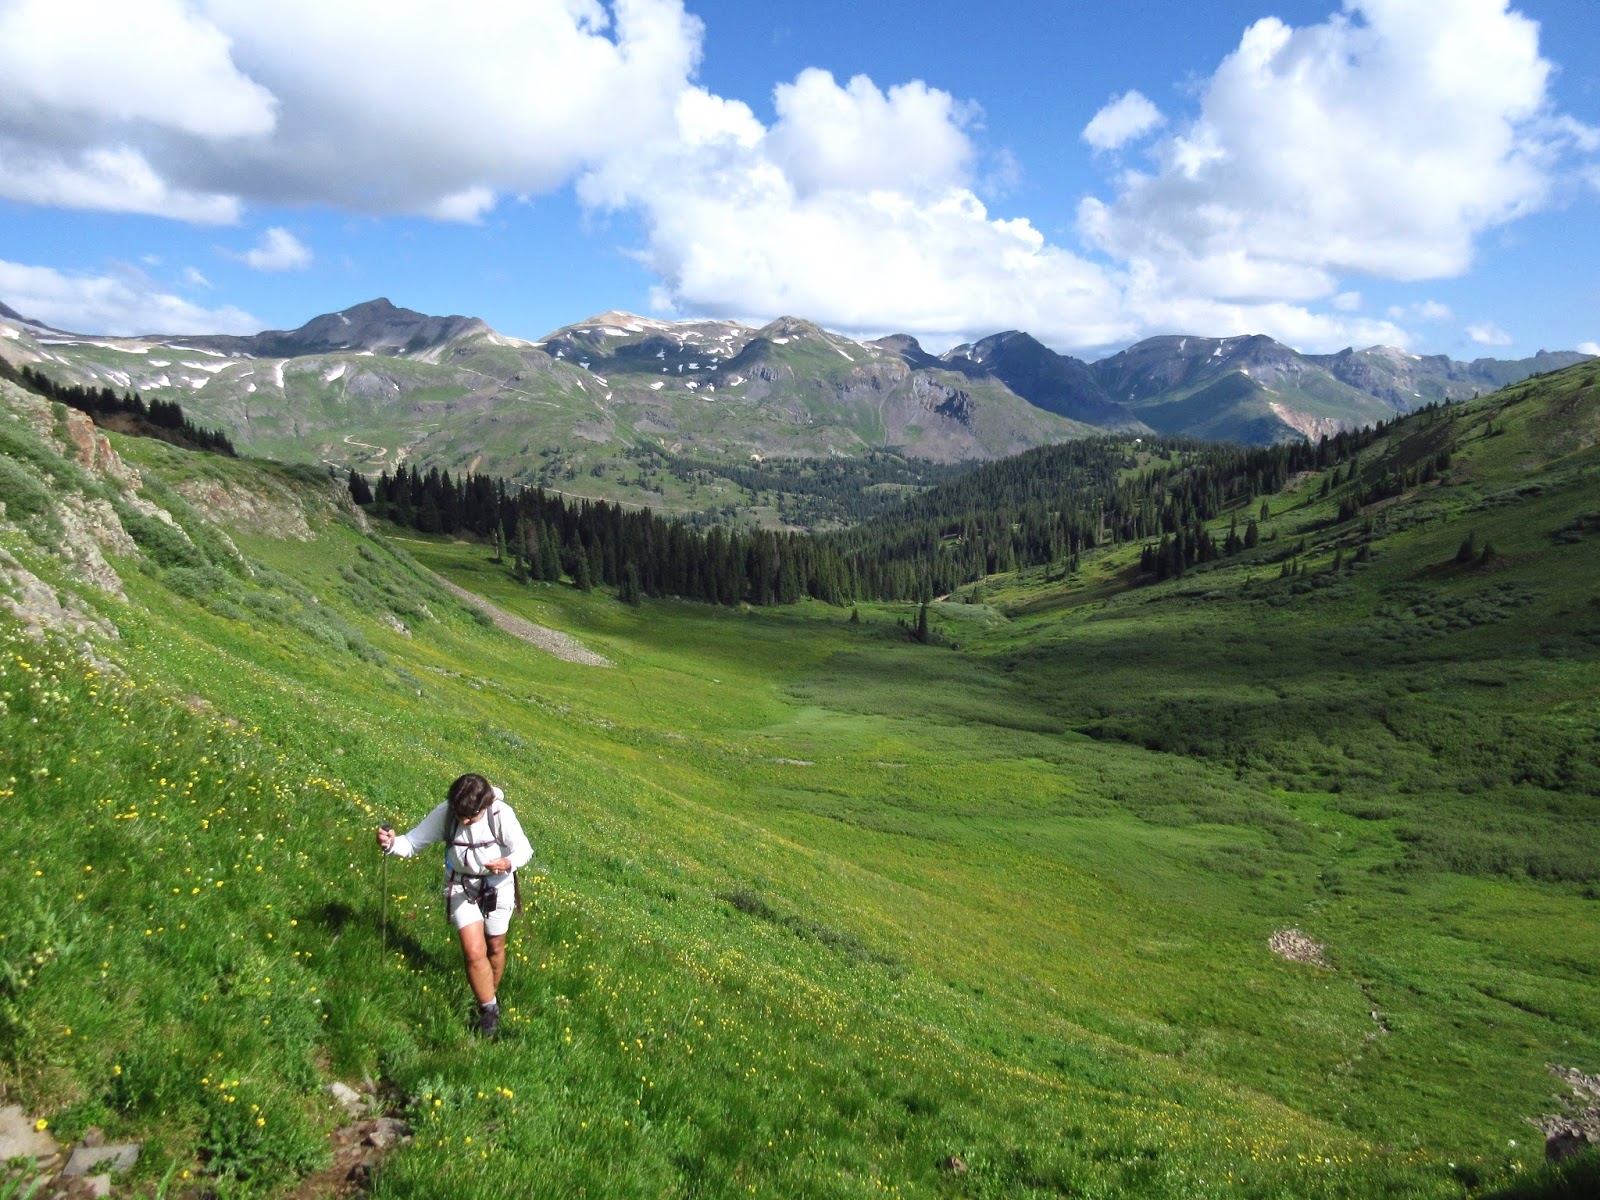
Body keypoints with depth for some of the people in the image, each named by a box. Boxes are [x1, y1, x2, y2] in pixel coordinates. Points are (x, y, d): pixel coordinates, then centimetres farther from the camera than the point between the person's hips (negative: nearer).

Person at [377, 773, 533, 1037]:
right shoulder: (445, 814, -24)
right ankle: (489, 1009, 11)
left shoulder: (501, 814, -27)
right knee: (474, 951, -11)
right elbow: (412, 843, -16)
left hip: (497, 886, 0)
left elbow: (524, 849, -18)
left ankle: (492, 994, 46)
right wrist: (391, 844, -38)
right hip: (461, 887, 0)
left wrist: (508, 863, -40)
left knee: (495, 948, 16)